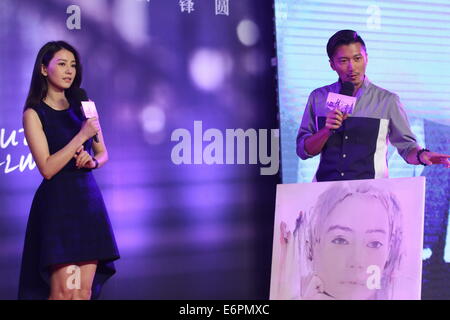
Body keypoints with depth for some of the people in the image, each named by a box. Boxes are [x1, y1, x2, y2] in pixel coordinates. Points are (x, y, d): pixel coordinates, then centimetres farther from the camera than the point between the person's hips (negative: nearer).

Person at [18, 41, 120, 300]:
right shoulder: (34, 114, -3)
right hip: (57, 202, -5)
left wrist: (92, 161, -5)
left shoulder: (83, 106, 12)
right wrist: (82, 135, -16)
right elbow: (47, 168, -12)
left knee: (84, 291, 0)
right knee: (63, 291, -9)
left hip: (88, 198, 5)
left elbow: (103, 154, 18)